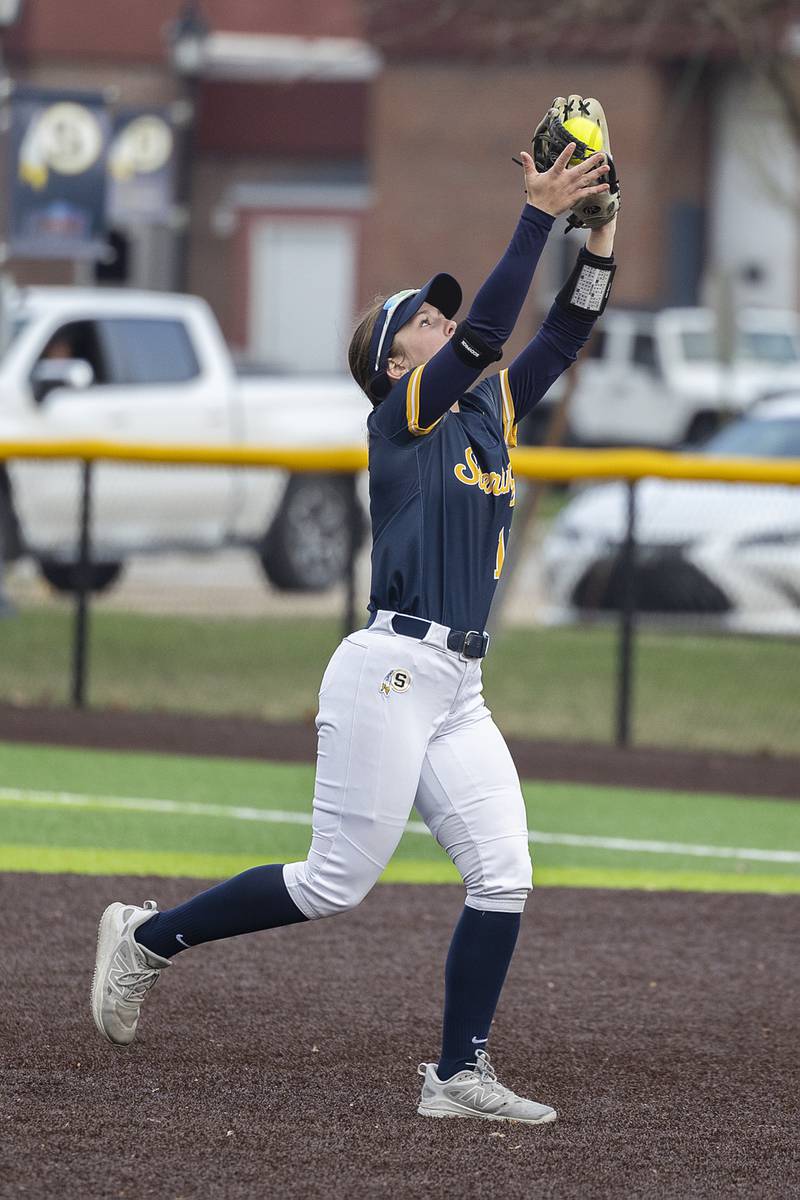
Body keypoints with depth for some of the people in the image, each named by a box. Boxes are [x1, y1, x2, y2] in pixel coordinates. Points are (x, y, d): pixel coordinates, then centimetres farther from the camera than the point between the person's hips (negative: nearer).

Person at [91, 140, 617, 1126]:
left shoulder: (490, 414, 17)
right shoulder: (402, 415, -4)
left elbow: (562, 336, 13)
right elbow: (486, 331, -17)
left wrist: (598, 236, 0)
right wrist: (538, 216, -16)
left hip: (459, 692, 8)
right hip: (389, 672, -8)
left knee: (503, 876, -3)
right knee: (336, 882, -6)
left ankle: (458, 1075, 1)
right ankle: (148, 938, 10)